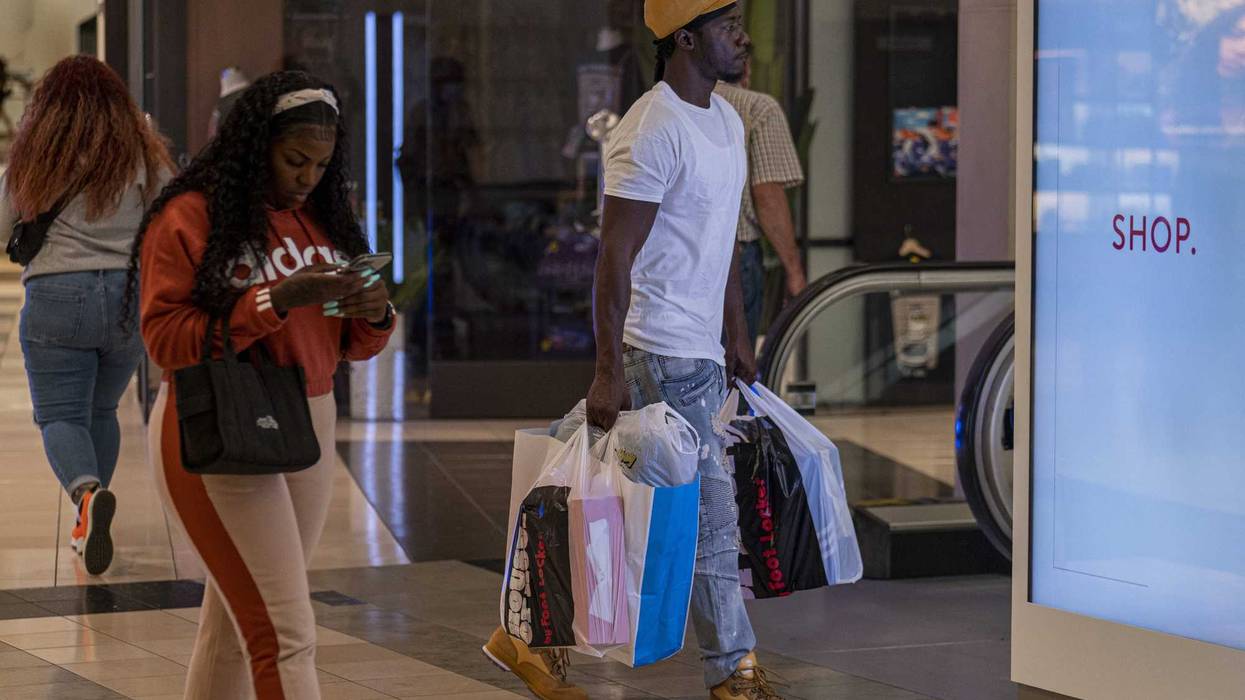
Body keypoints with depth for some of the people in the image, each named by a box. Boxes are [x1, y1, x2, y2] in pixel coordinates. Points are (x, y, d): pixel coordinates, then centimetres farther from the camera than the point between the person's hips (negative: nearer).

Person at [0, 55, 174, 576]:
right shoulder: (143, 153, 6)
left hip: (56, 297, -3)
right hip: (130, 295, 3)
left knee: (60, 415, 0)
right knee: (102, 410, 20)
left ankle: (88, 492, -29)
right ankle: (88, 523, 24)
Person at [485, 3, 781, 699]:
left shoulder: (727, 119, 14)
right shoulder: (652, 132, -17)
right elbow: (615, 257, -19)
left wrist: (737, 336, 22)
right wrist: (609, 372, -22)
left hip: (702, 349, 10)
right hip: (664, 352, -10)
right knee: (710, 511, -3)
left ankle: (534, 634, 18)